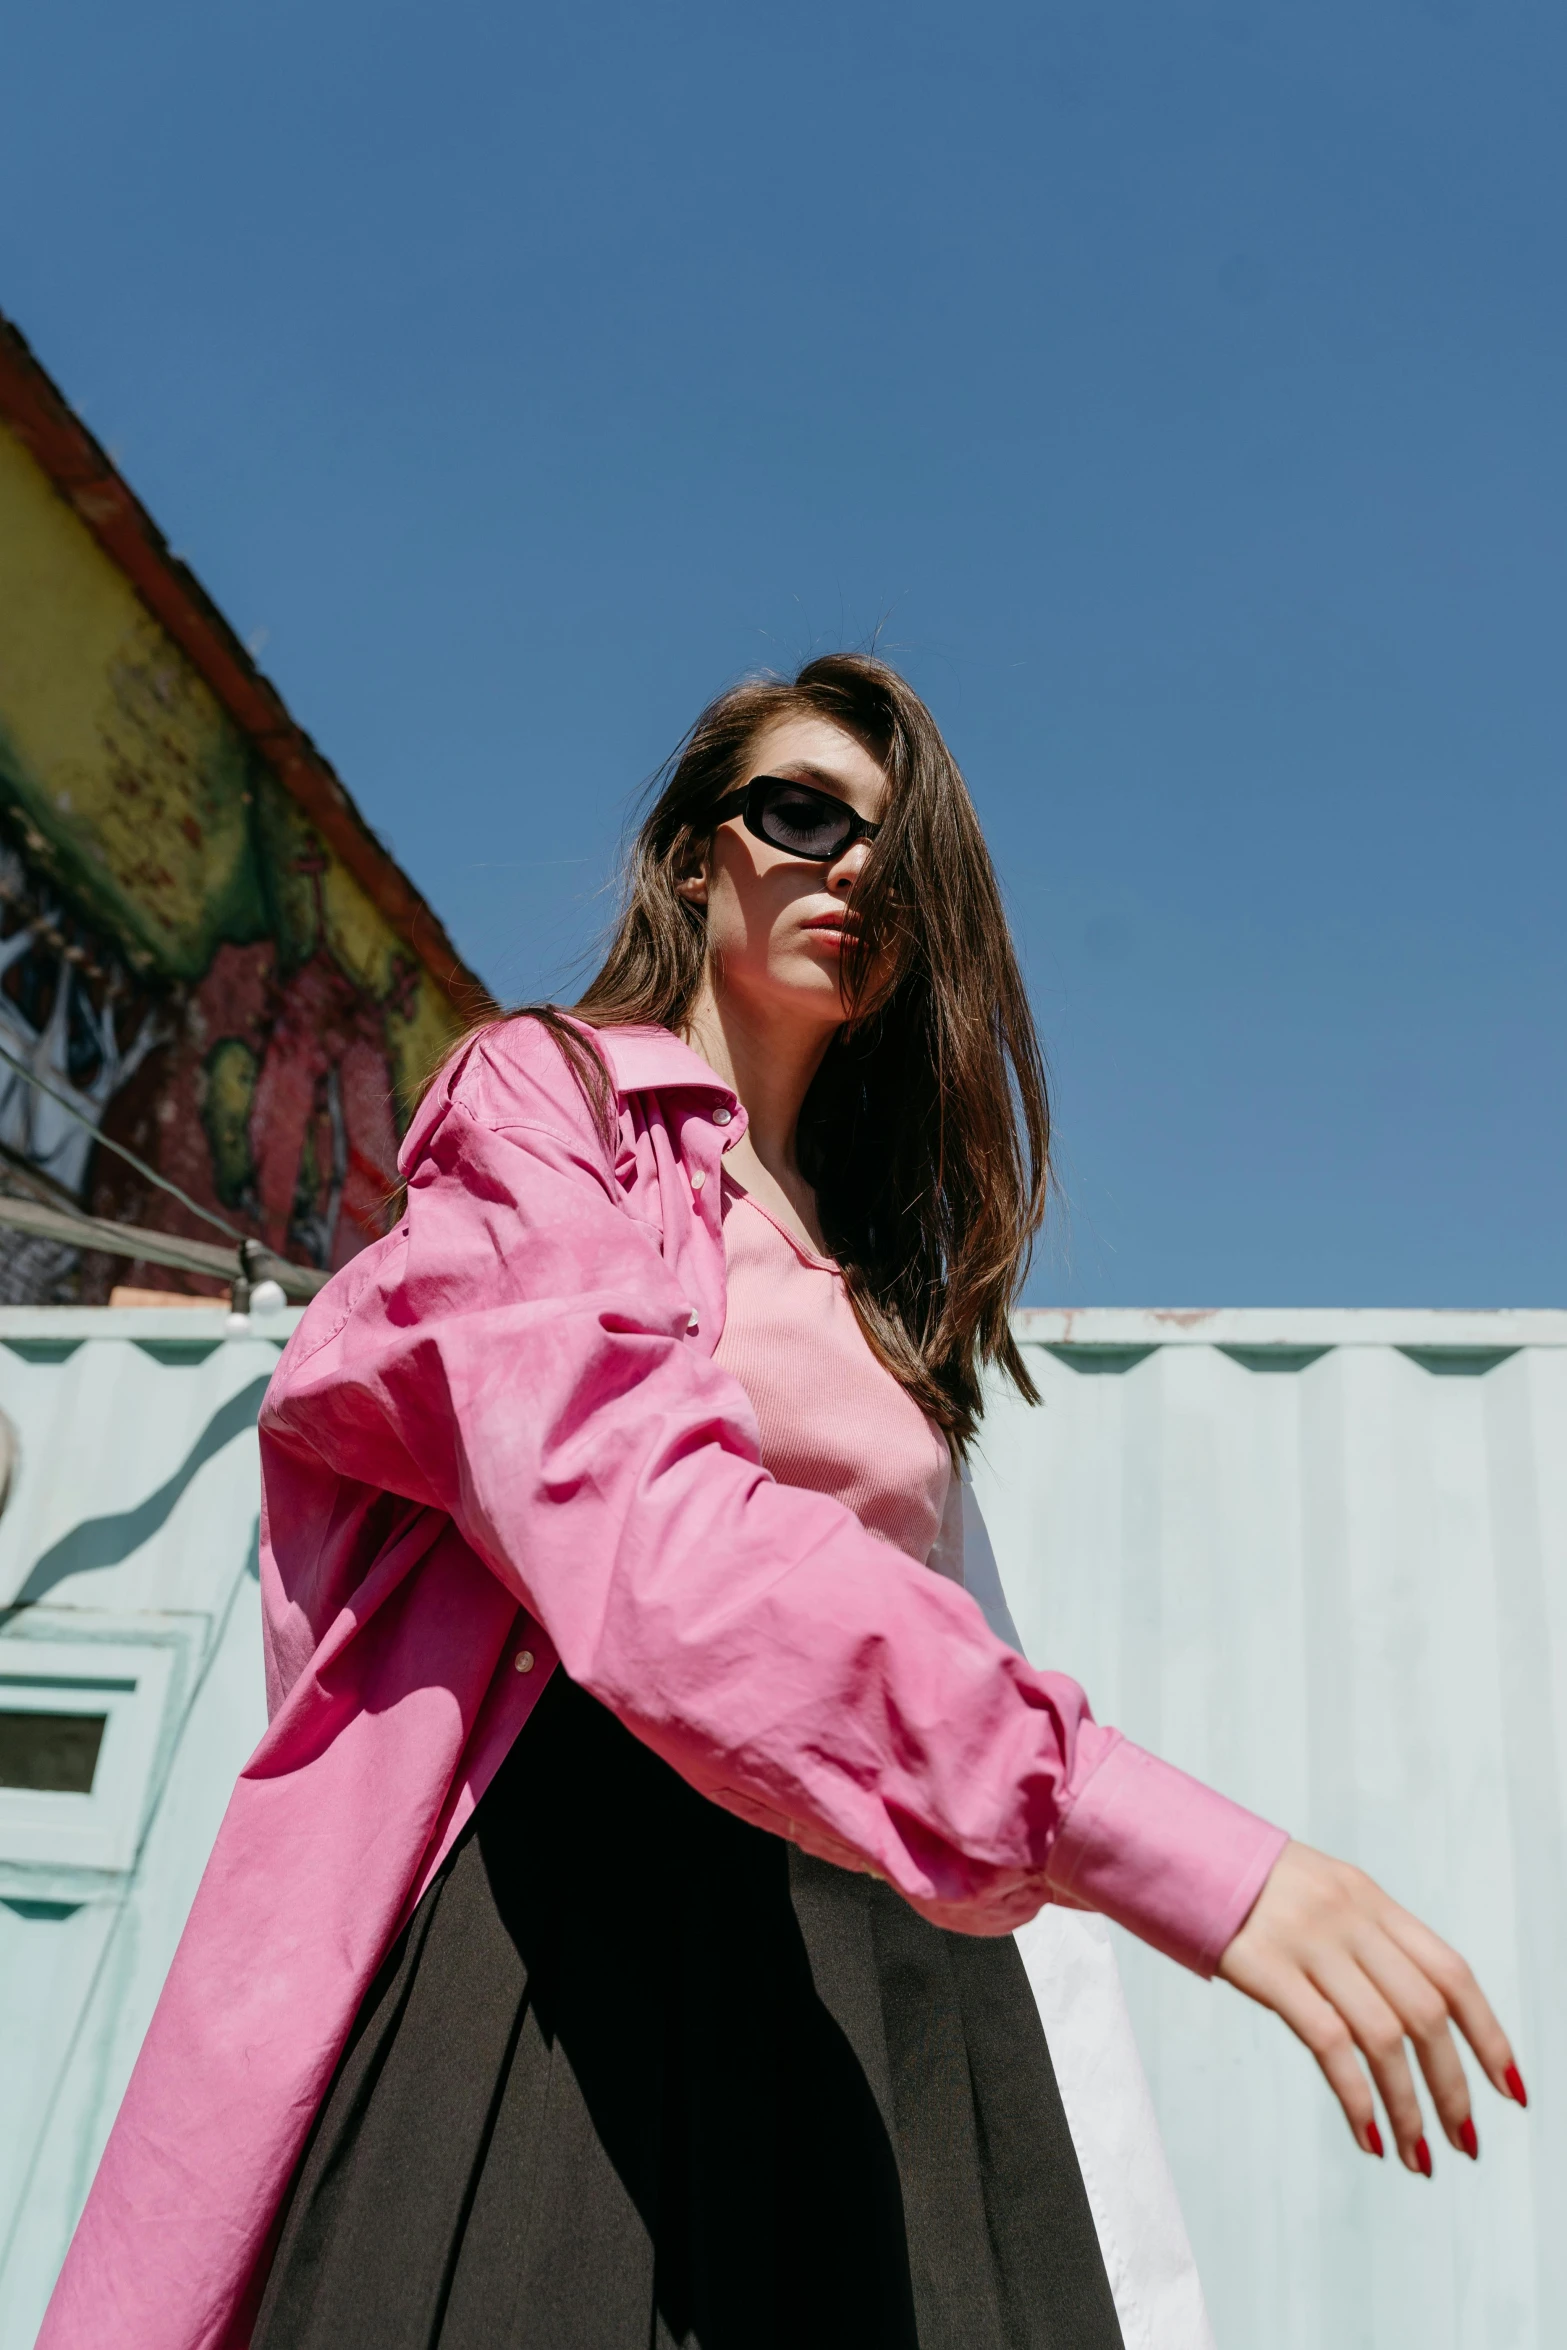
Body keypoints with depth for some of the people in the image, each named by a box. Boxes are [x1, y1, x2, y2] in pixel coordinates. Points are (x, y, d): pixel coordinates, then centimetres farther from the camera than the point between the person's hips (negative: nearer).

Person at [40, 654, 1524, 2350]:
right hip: (584, 1907, -5)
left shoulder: (877, 1280, 21)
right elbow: (648, 1542, -18)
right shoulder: (543, 1101, 0)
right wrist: (1181, 1850, -26)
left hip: (873, 1965, 6)